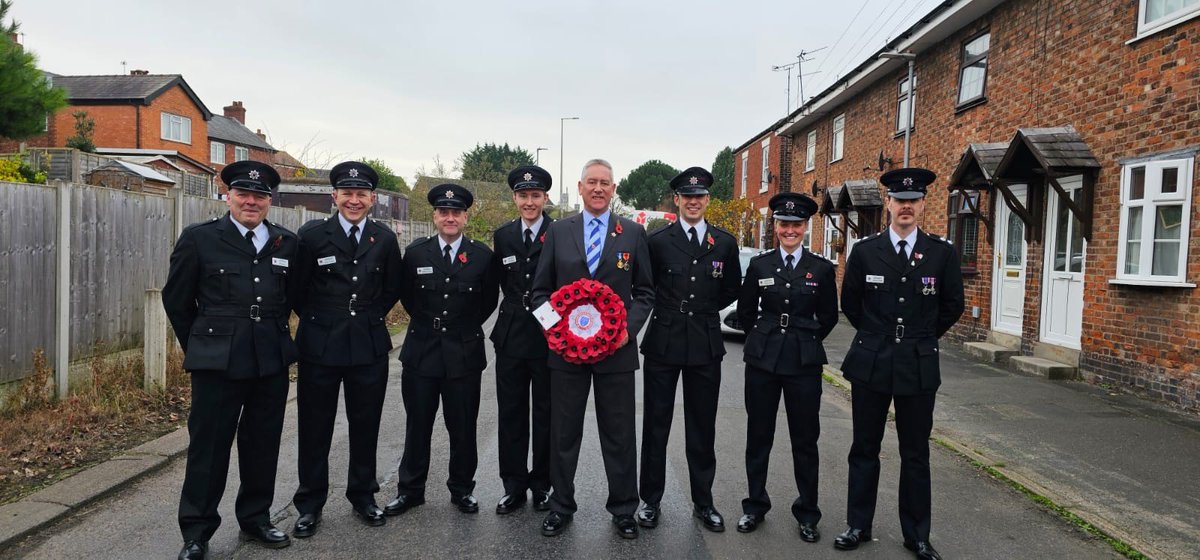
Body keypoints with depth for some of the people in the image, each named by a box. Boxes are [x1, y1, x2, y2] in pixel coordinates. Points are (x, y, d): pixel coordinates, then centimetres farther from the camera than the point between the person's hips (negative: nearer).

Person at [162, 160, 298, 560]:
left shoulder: (287, 243, 5)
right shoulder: (199, 238, -3)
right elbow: (176, 300, 4)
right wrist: (201, 347, 7)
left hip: (272, 362, 3)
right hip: (217, 362, -3)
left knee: (263, 447, 12)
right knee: (209, 447, 4)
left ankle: (256, 520, 29)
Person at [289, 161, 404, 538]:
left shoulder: (385, 239, 2)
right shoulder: (312, 235, -5)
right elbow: (297, 288, 2)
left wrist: (371, 317, 8)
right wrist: (319, 321, 6)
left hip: (369, 346, 2)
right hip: (320, 347, -1)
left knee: (366, 426, 11)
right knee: (315, 428, 8)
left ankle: (363, 496, 28)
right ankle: (310, 504, 22)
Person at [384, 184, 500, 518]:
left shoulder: (483, 256, -2)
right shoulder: (415, 253, 0)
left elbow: (489, 301, 8)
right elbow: (406, 296, 12)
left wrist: (465, 328, 8)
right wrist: (428, 324, 11)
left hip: (464, 355, -1)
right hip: (421, 353, 1)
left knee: (463, 428, 8)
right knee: (417, 427, 10)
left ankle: (462, 490, 25)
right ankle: (410, 490, 25)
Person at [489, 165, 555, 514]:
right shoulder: (502, 236, 7)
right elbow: (500, 281, 14)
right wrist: (518, 305, 4)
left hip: (550, 337, -3)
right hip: (511, 338, 4)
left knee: (546, 413, 9)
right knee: (511, 413, 9)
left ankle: (543, 484, 23)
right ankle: (514, 485, 22)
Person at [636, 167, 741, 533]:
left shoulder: (725, 242, 4)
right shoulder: (657, 240, -2)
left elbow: (732, 288, 15)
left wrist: (704, 310, 9)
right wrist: (667, 311, 2)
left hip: (705, 346, 2)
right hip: (663, 344, -1)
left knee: (702, 427, 10)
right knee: (656, 424, 8)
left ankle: (703, 502, 24)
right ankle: (651, 500, 20)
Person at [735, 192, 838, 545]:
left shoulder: (822, 268, 1)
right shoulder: (759, 264, 2)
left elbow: (829, 316, 9)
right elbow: (745, 310, 11)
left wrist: (806, 341, 9)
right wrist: (764, 337, 11)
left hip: (804, 362, -1)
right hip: (762, 360, 1)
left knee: (805, 440, 7)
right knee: (758, 437, 9)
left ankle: (807, 514, 20)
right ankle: (755, 506, 24)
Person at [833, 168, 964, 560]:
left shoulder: (942, 253, -1)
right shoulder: (865, 251, -1)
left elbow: (953, 306, 9)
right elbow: (849, 303, 10)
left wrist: (922, 338, 10)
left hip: (919, 366, 0)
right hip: (870, 363, 0)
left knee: (916, 454, 9)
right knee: (864, 449, 10)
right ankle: (858, 525, 22)